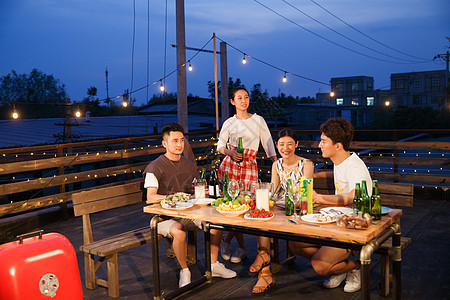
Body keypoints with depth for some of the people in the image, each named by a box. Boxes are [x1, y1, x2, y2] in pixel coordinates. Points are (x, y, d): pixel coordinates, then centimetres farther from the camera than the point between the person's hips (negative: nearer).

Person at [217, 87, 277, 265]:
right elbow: (220, 145, 11)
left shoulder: (258, 120, 5)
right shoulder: (229, 123, 7)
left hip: (249, 167, 0)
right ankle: (242, 248, 13)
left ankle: (226, 241, 18)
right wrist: (230, 152, -10)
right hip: (229, 165, 1)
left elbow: (268, 144, 7)